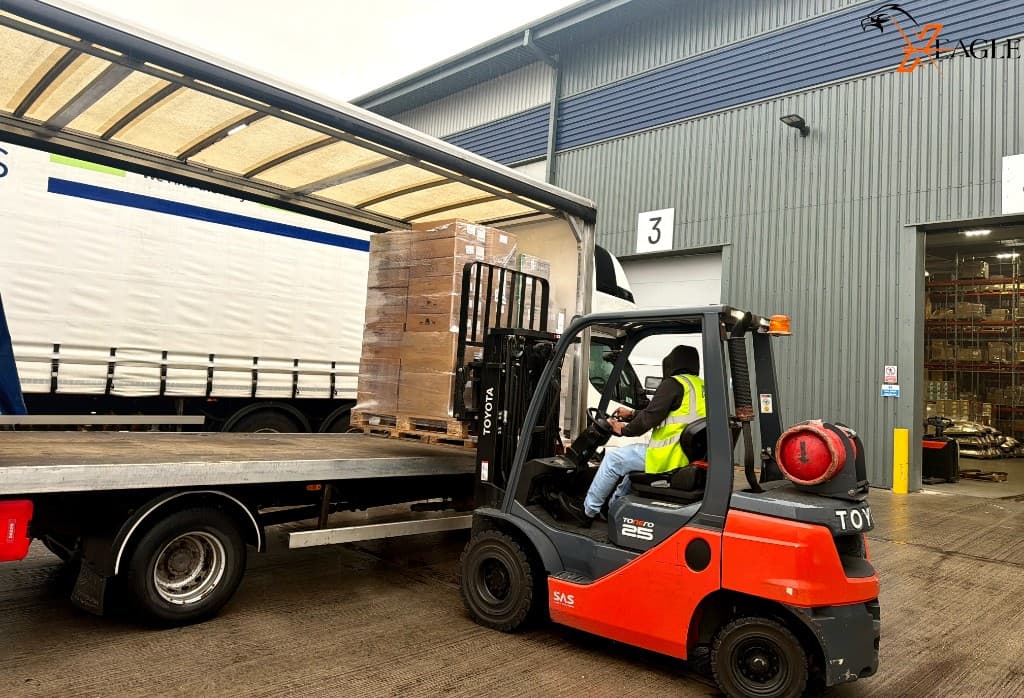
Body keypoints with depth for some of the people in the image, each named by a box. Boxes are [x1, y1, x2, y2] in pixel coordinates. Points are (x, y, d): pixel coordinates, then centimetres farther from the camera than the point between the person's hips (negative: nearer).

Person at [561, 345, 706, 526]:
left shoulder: (674, 384, -11)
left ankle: (588, 510, 14)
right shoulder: (700, 385, 16)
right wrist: (632, 414, 25)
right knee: (635, 457, 29)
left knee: (613, 458, 3)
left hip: (669, 457, -9)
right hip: (691, 455, 9)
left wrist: (624, 430, 2)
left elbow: (650, 418, -15)